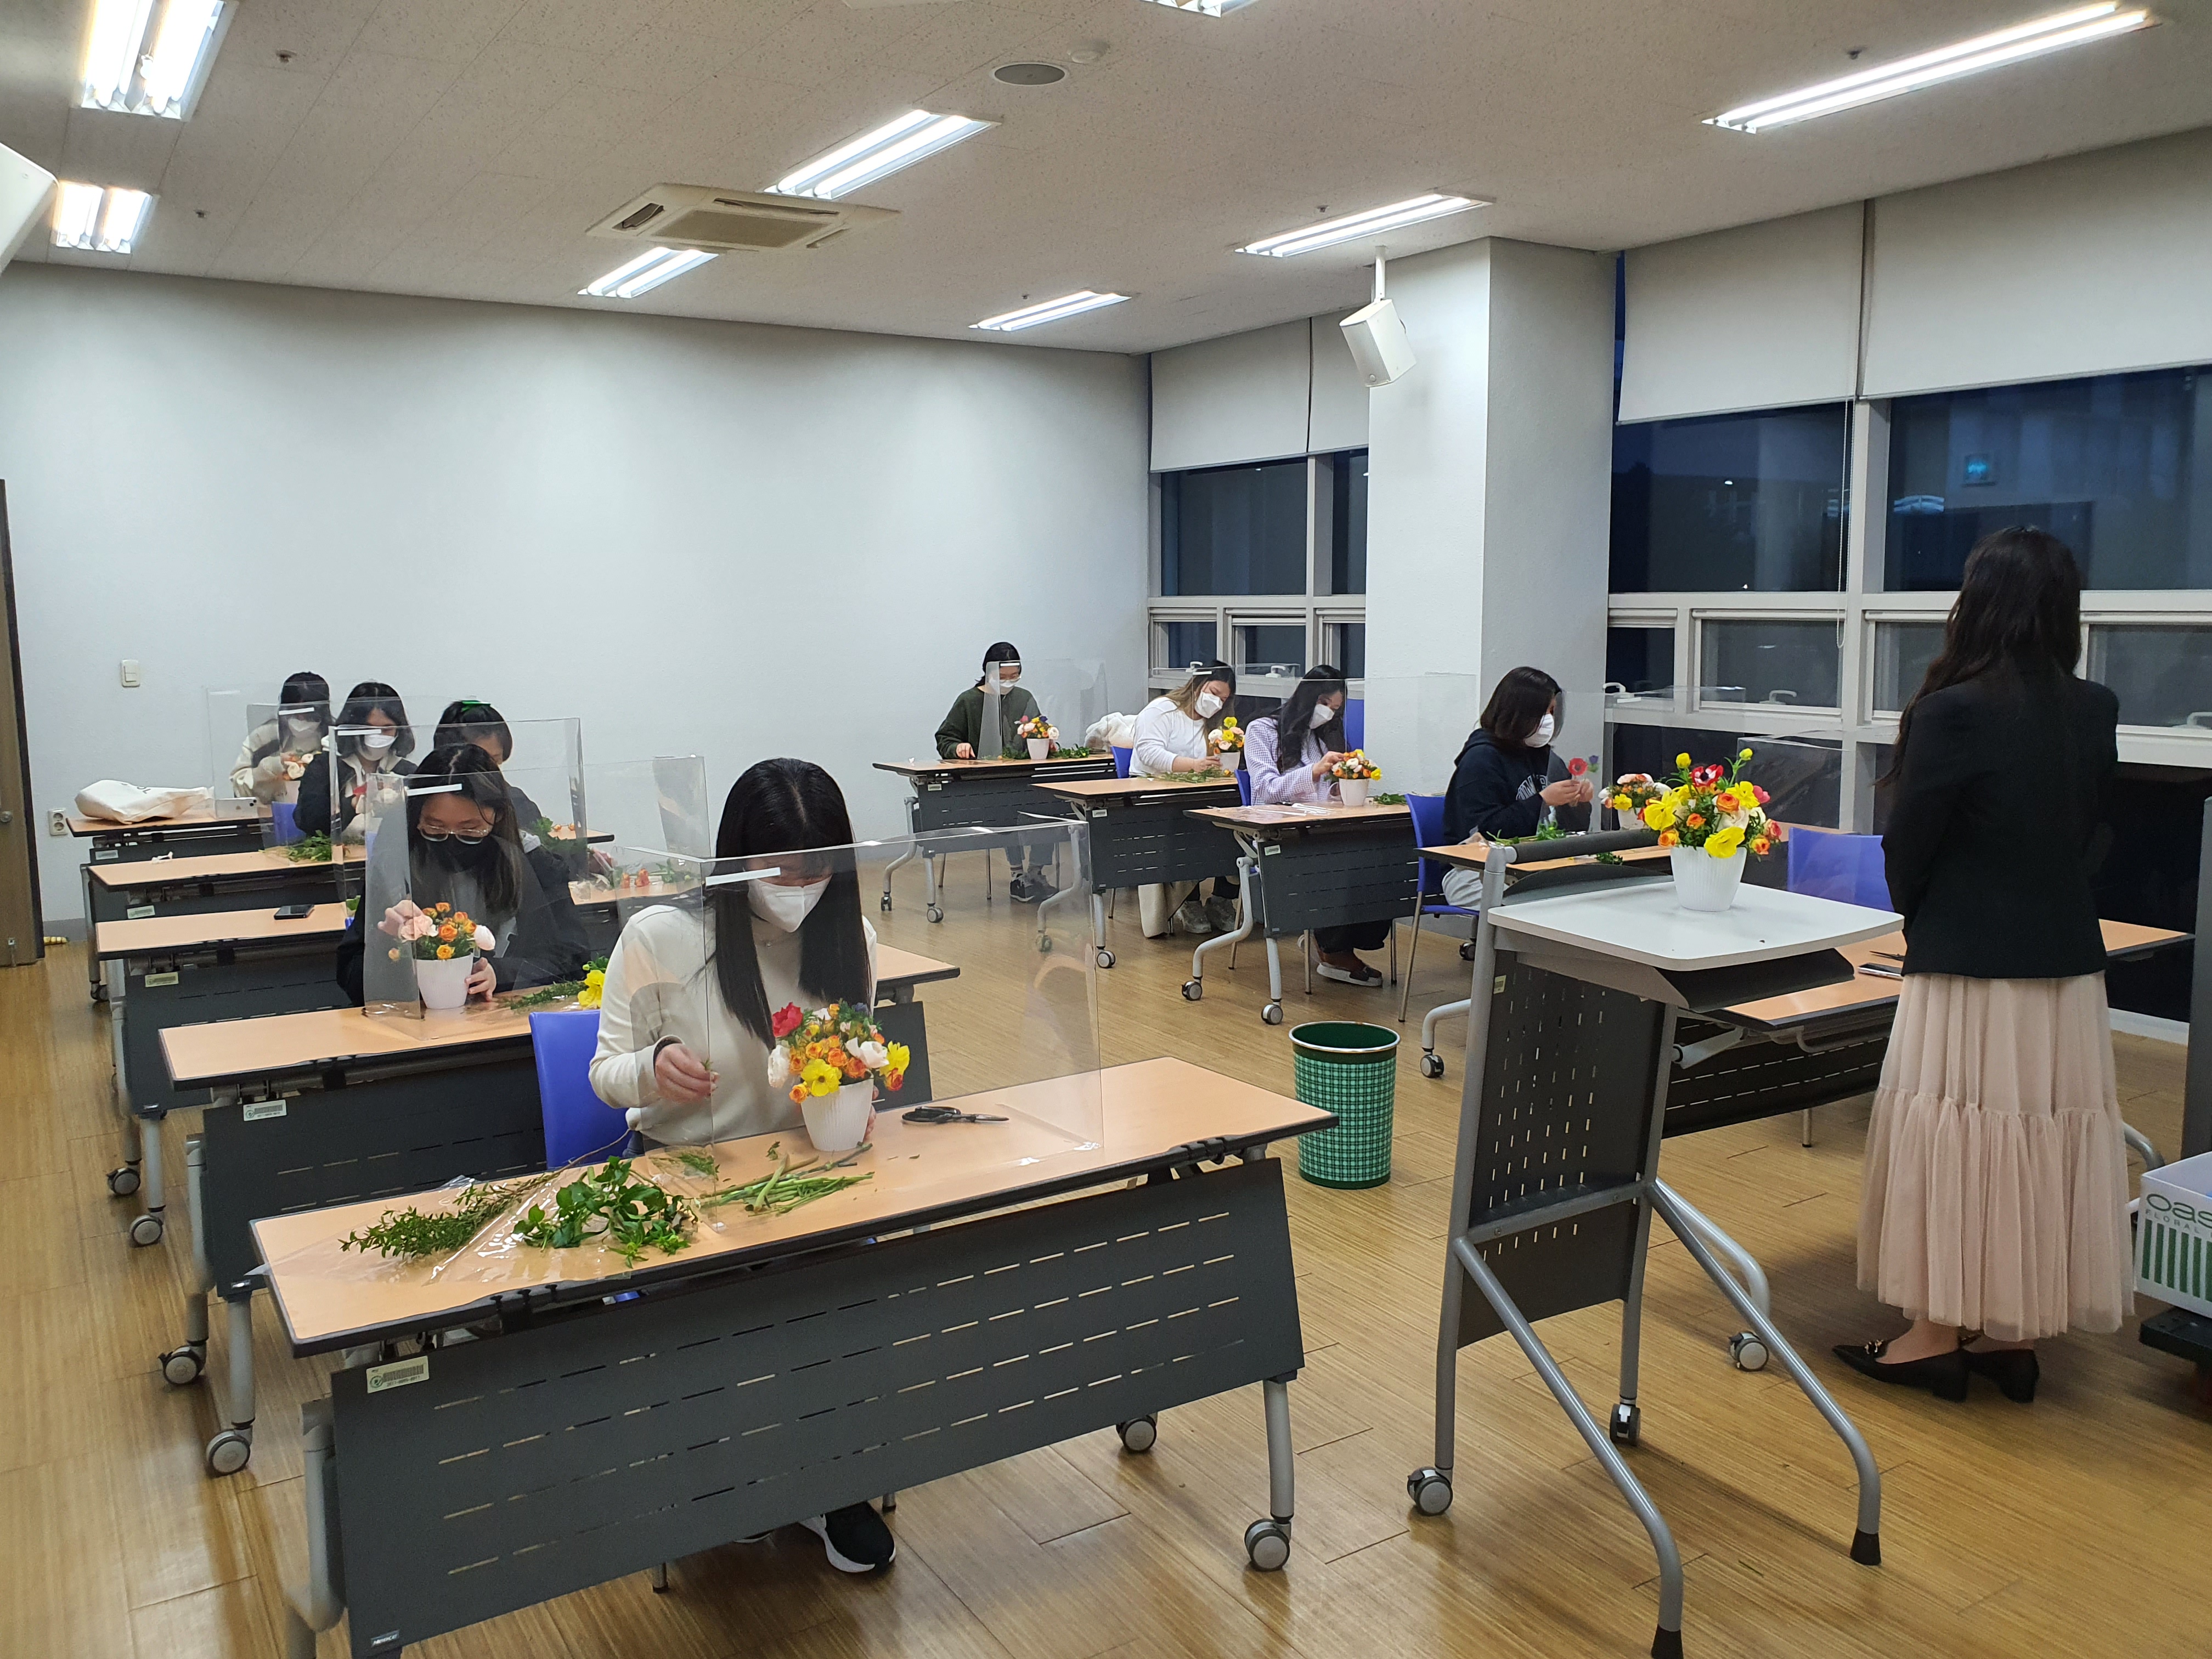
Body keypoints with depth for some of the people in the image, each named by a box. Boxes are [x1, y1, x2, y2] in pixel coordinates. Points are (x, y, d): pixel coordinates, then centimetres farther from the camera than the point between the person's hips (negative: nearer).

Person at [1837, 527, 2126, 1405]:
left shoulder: (1955, 712, -17)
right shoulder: (2095, 712, 3)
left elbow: (1907, 847, -9)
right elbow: (2096, 837, 12)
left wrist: (1917, 913, 10)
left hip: (1969, 969, -6)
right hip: (2067, 966, 6)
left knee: (1954, 1144, 4)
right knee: (2045, 1141, 13)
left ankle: (1938, 1337, 15)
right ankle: (2016, 1336, 25)